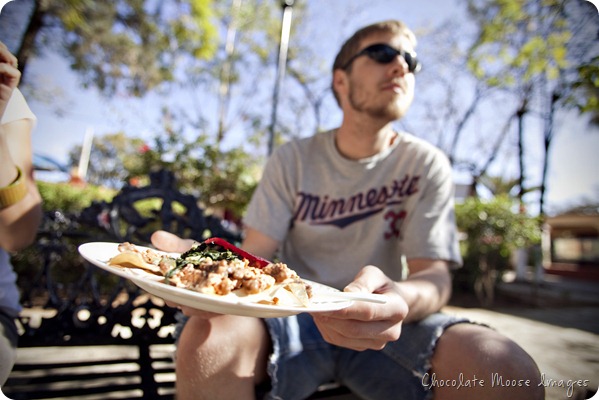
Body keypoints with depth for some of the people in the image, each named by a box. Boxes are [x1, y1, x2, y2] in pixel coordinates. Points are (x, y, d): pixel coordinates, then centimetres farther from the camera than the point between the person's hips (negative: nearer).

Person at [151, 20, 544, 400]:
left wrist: (399, 300, -34)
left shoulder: (426, 164, -2)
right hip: (295, 313, 0)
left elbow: (434, 273, -9)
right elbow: (256, 254, -5)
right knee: (206, 339, -30)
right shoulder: (292, 159, -1)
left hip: (385, 326, 1)